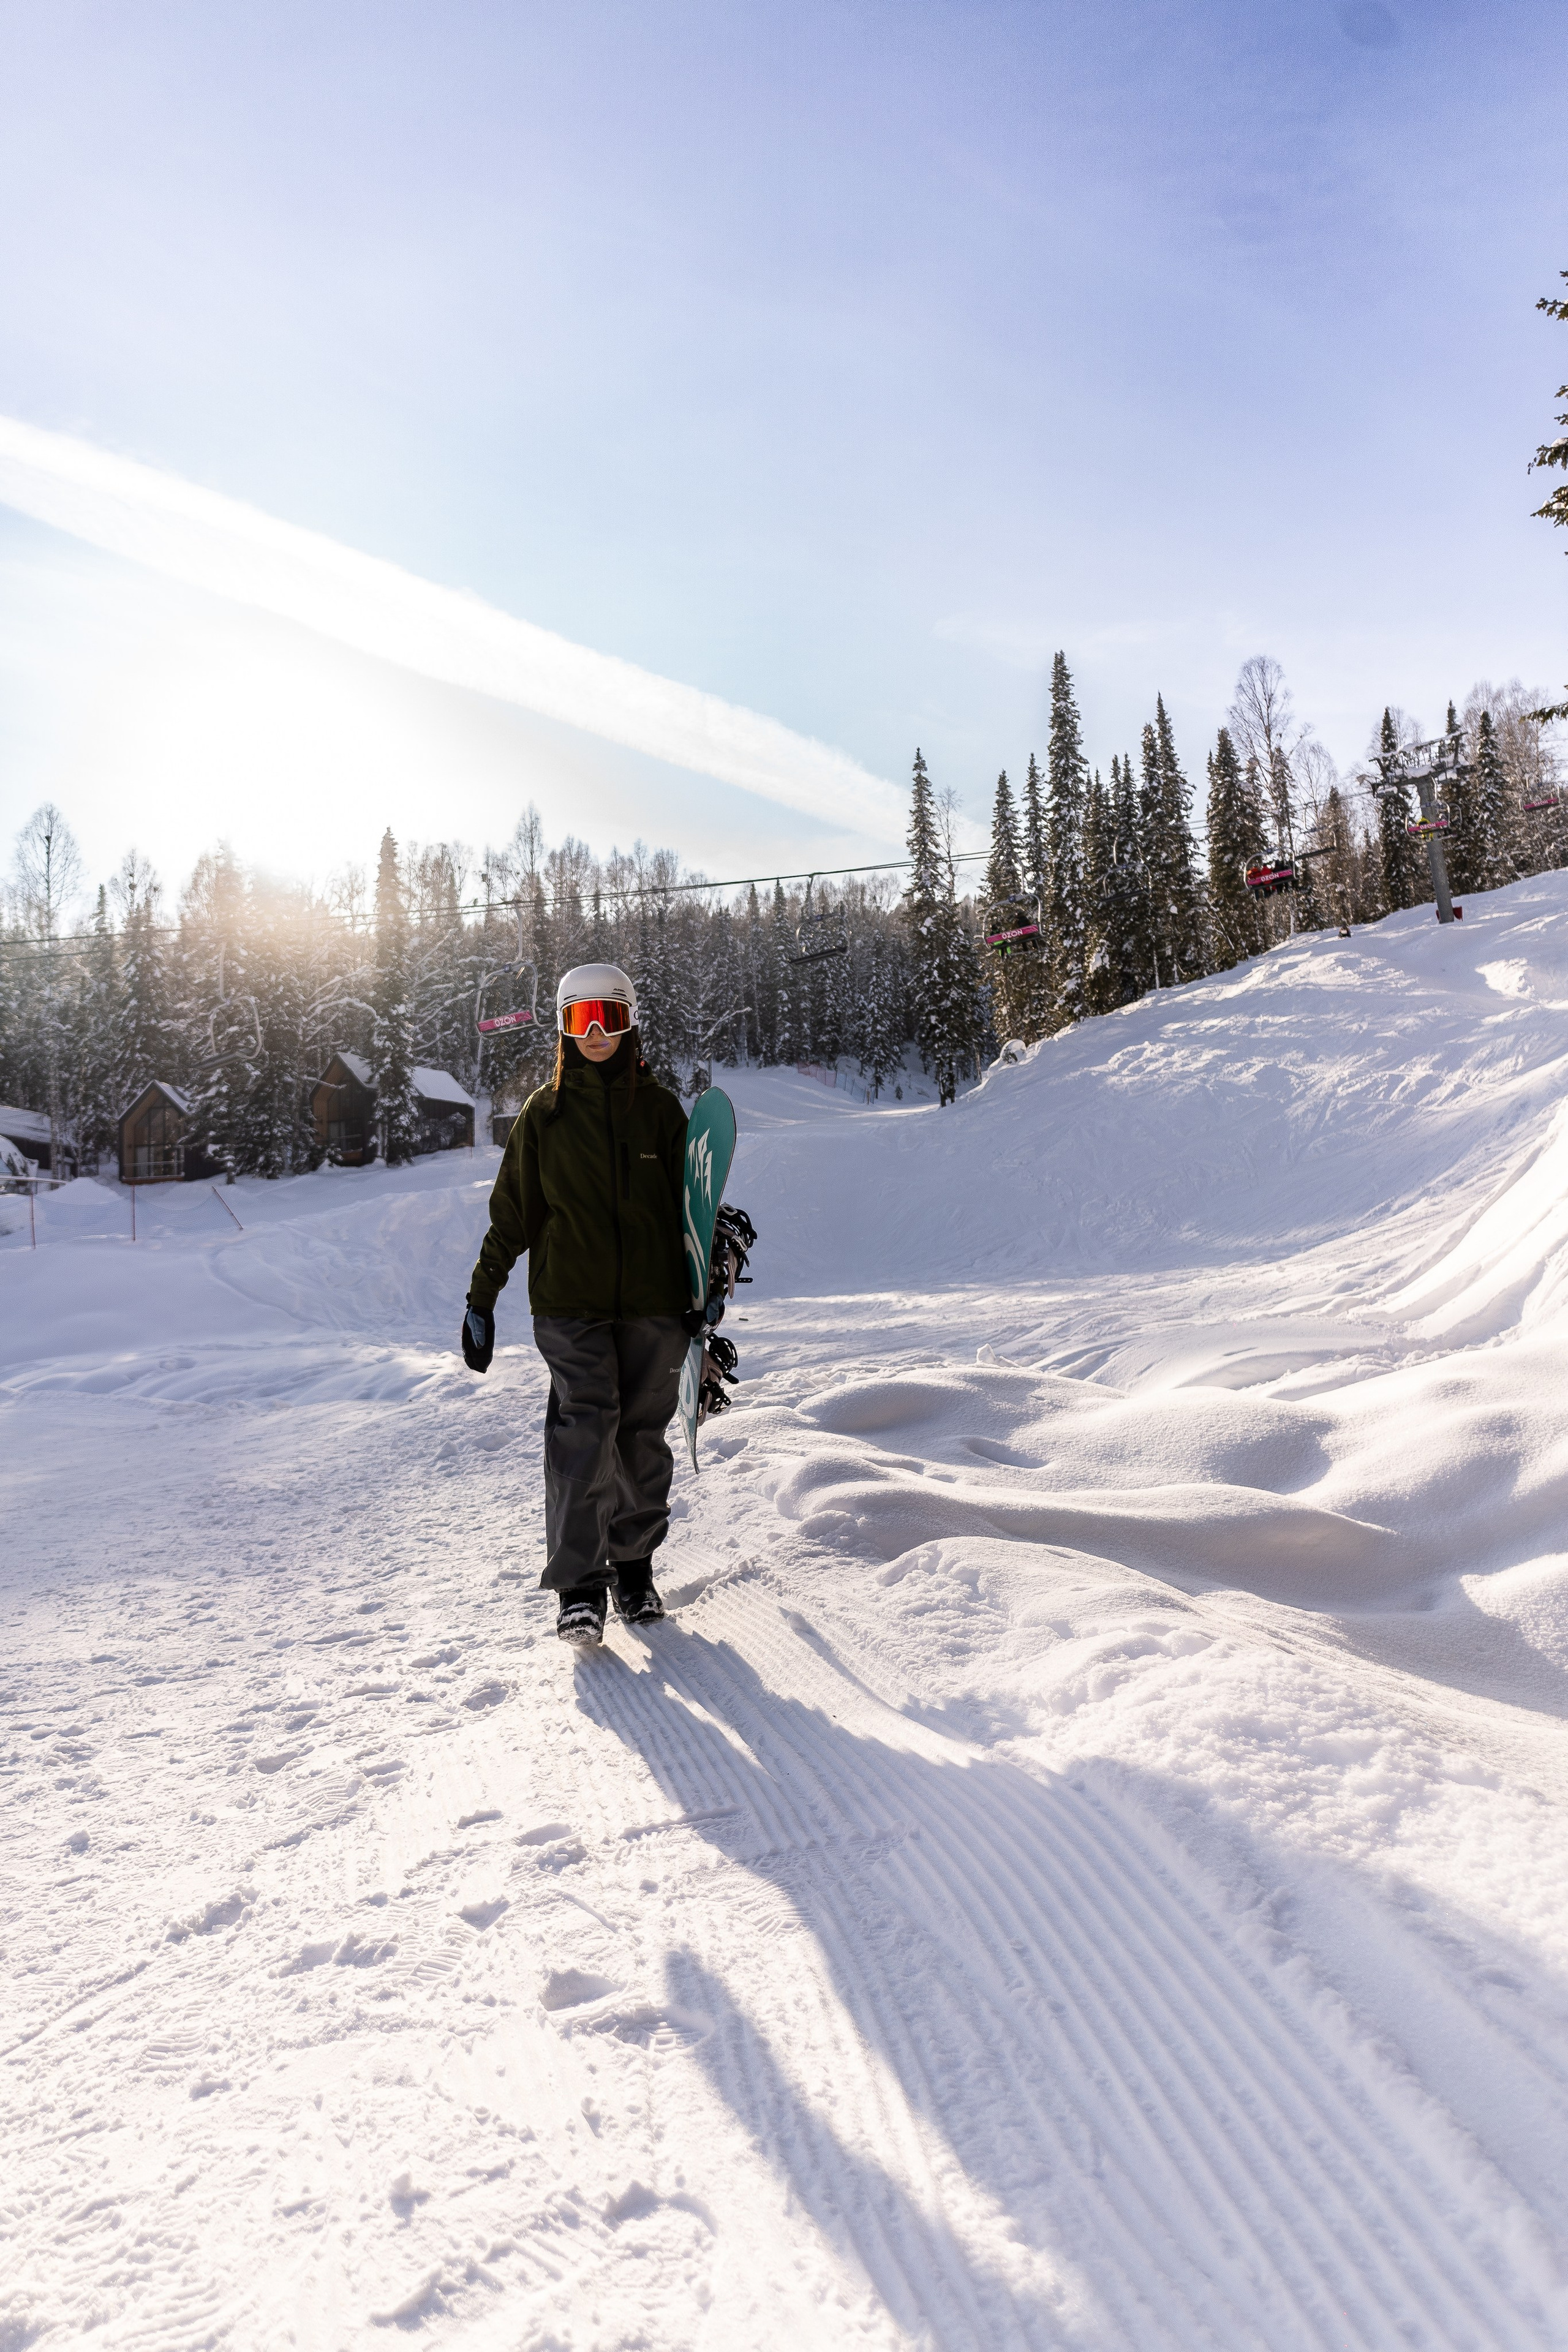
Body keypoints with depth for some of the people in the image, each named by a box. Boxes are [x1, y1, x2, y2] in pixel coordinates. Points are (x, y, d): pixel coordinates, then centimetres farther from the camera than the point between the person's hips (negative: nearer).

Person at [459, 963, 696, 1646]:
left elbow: (688, 1207, 12)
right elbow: (512, 1212, 10)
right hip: (570, 1303, -1)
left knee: (642, 1435, 6)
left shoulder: (658, 1107, 8)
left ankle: (635, 1566, 22)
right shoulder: (544, 1113, 6)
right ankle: (579, 1587, -8)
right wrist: (480, 1299, 8)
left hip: (653, 1302, 2)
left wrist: (702, 1298, 9)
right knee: (584, 1427, -13)